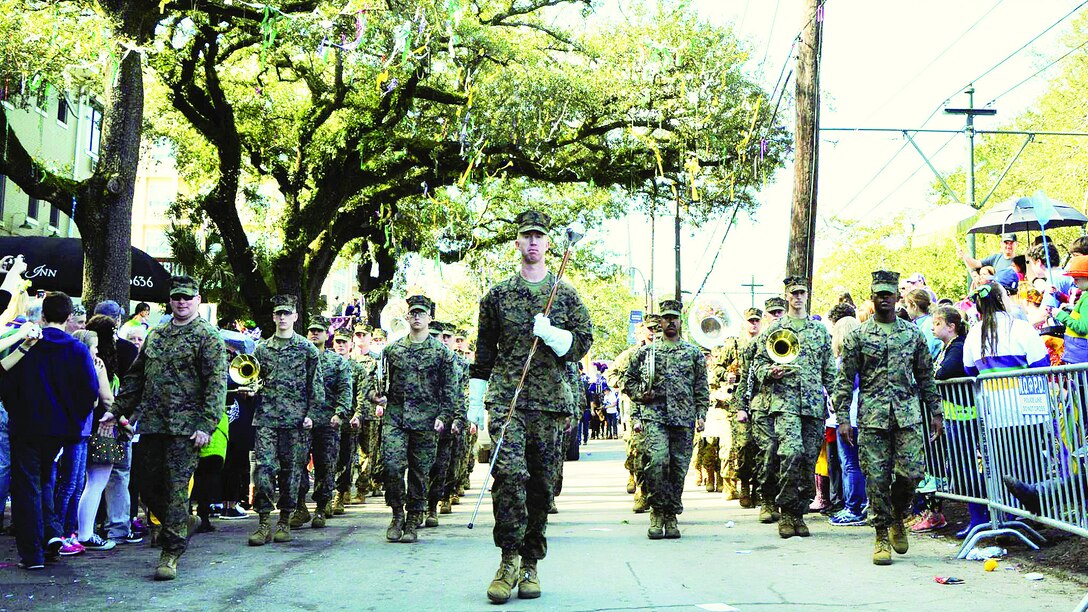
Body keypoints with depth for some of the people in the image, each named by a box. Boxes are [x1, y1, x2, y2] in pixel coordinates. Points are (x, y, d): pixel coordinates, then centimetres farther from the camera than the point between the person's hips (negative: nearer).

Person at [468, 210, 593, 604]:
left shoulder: (566, 295, 11)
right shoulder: (497, 295, 11)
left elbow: (582, 344, 8)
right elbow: (483, 351, 14)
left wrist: (551, 334, -11)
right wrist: (475, 401, 11)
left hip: (549, 400, 1)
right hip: (505, 398, -1)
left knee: (541, 483, 4)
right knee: (510, 472, -19)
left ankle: (530, 565, 15)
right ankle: (509, 560, -11)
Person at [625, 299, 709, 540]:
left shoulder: (694, 353, 14)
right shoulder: (646, 352, 12)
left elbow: (702, 388, 12)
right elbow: (629, 381, 17)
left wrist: (701, 414, 3)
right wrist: (640, 393, -1)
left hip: (684, 417, 2)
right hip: (653, 414, -1)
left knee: (678, 468, 1)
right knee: (657, 459, -20)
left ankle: (671, 516, 12)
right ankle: (657, 512, -8)